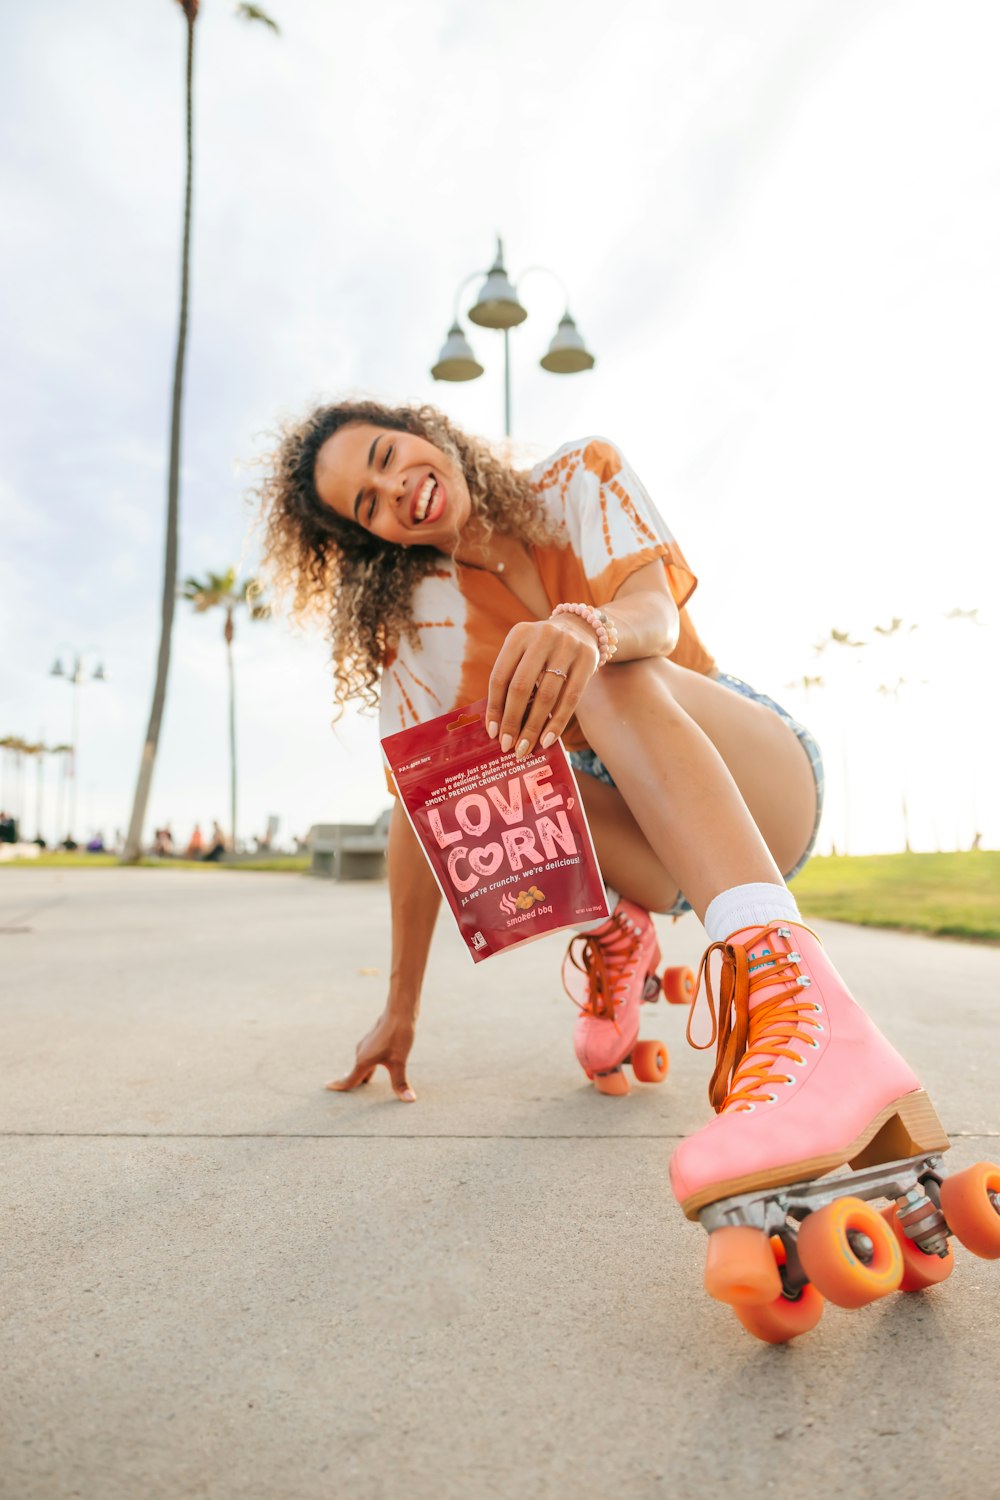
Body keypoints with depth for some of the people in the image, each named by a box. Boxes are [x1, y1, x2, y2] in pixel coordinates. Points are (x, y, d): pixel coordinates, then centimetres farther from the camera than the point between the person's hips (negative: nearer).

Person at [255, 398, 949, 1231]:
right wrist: (402, 1010, -6)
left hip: (771, 784, -2)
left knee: (609, 672, -33)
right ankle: (614, 935, 1)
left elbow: (656, 612, -22)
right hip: (639, 843, 2)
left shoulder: (584, 478, -3)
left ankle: (806, 1017, -52)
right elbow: (422, 810, -5)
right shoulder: (419, 617, -2)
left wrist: (588, 628, -47)